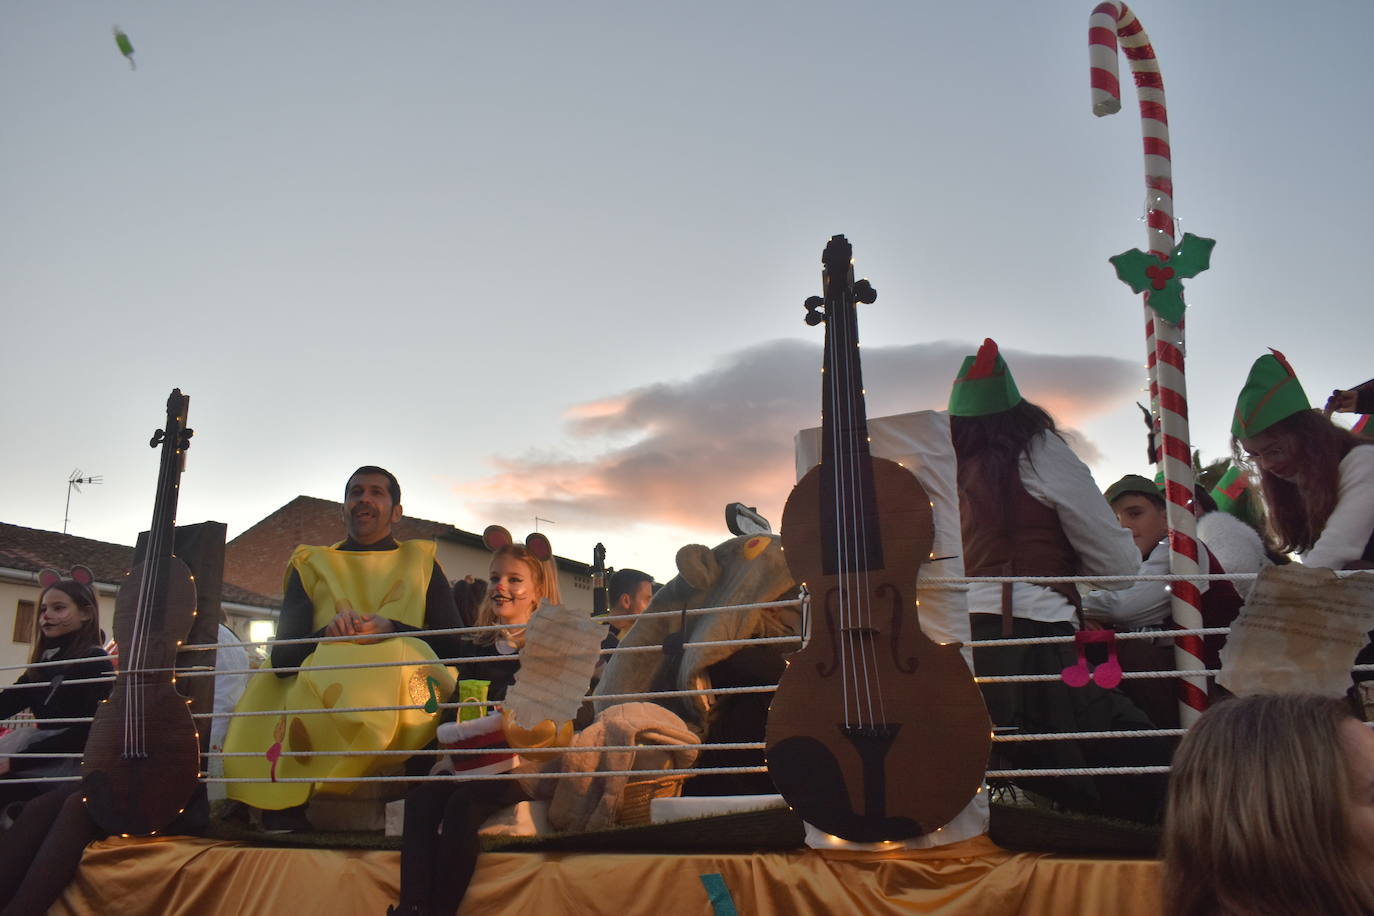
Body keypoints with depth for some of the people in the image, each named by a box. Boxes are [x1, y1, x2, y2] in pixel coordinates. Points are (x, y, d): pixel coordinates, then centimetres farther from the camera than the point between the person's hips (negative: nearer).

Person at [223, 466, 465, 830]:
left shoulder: (421, 561, 21)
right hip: (318, 689, 1)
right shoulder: (311, 565, 21)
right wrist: (328, 634, -12)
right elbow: (282, 655, 10)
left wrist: (391, 630, -10)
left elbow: (453, 642, 7)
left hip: (401, 696, 0)